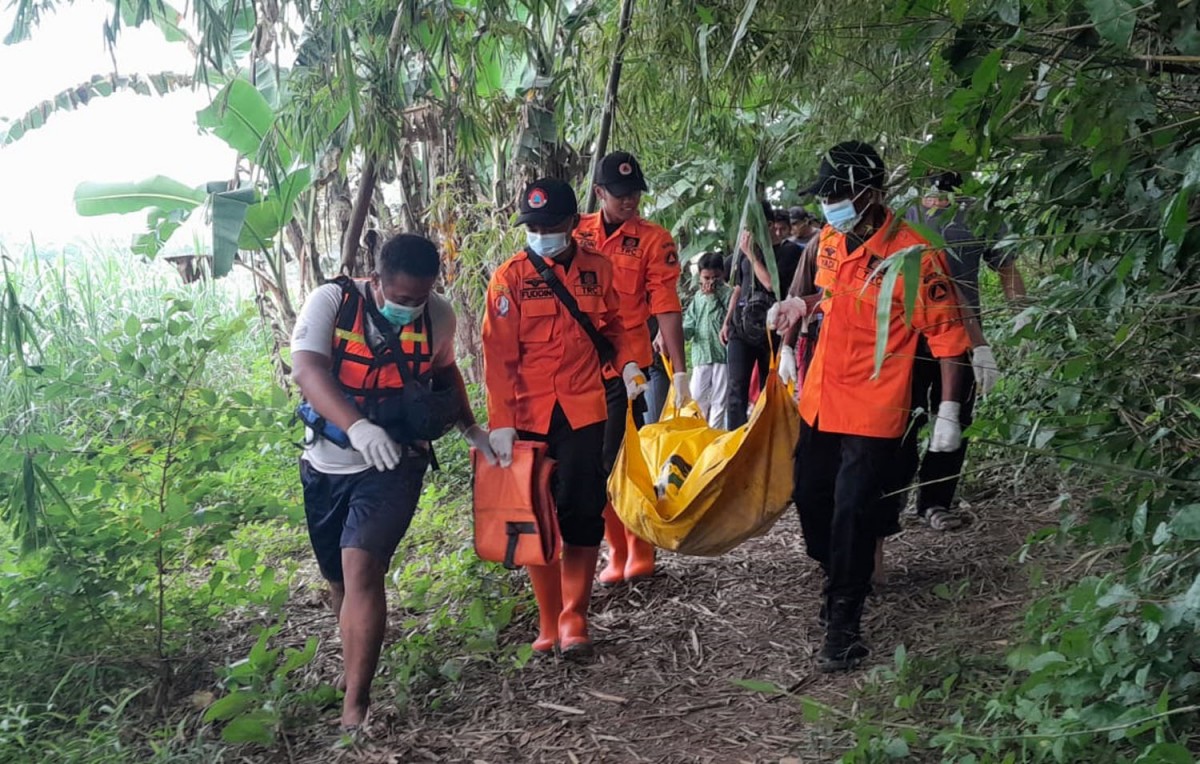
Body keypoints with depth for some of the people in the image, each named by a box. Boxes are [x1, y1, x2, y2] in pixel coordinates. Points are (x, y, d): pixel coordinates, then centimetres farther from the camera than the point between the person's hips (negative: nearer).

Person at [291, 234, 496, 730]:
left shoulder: (439, 316, -5)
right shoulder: (333, 301, -14)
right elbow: (306, 368, -29)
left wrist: (469, 429, 9)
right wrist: (356, 427, -43)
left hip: (393, 465, -1)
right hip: (327, 464, 1)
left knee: (361, 568, -19)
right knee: (339, 578, 15)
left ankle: (355, 704, -13)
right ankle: (354, 665, 41)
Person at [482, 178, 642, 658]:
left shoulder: (596, 268, 5)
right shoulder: (510, 277, -3)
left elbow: (612, 324, 19)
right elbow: (499, 355, -8)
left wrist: (626, 363, -1)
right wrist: (501, 423, -15)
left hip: (583, 410, 1)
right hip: (529, 416, -1)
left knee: (583, 512, 1)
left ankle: (574, 619, 14)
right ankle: (548, 622, 17)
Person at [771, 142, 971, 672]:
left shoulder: (914, 255, -18)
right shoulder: (830, 241, 3)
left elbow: (947, 333, -13)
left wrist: (949, 410, -15)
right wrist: (803, 305, 3)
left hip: (872, 410, -7)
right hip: (820, 402, 7)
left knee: (852, 514, -6)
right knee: (810, 498, 17)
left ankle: (843, 625, 9)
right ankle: (839, 581, 42)